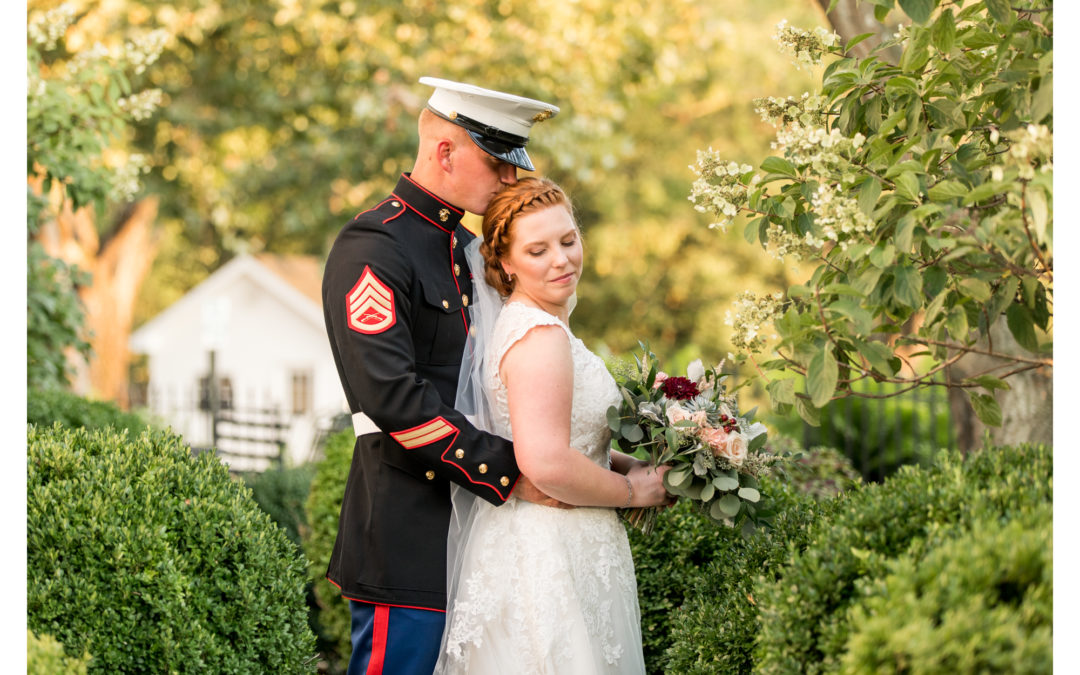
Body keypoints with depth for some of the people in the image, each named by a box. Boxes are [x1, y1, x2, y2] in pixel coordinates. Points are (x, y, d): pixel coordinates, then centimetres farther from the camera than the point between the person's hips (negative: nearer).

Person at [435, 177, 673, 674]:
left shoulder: (517, 323, 12)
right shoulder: (542, 336, -19)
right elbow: (547, 465, -28)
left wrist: (628, 464, 9)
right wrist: (633, 491, -14)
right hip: (548, 557, -10)